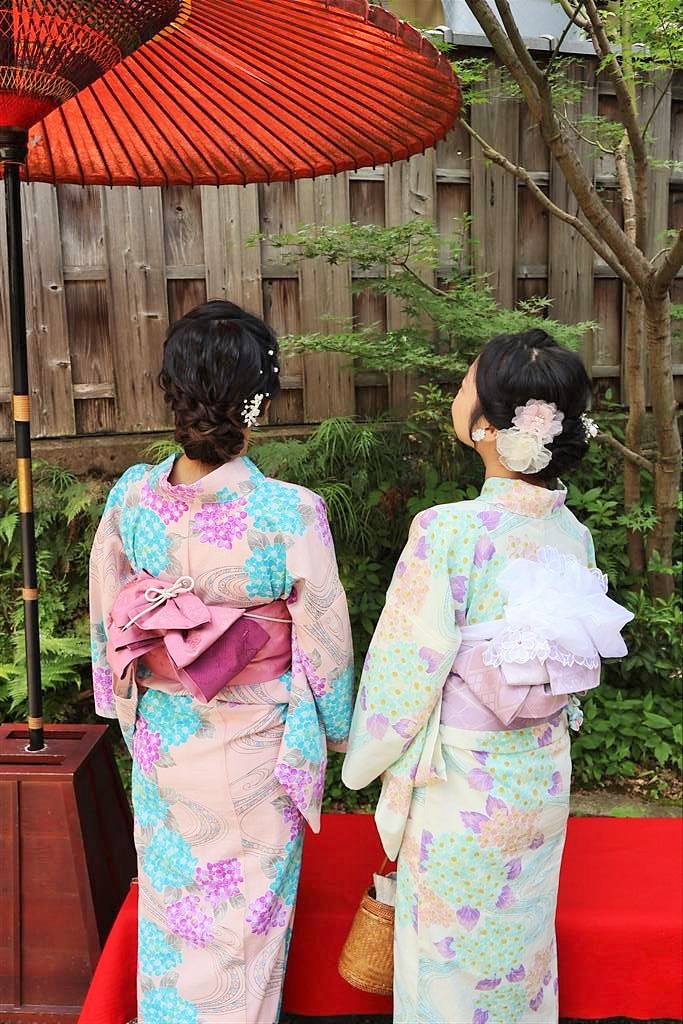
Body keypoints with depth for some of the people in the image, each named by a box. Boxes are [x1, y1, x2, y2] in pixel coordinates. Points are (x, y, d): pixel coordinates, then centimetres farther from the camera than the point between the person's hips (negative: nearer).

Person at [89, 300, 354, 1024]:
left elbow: (106, 618, -1)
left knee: (171, 898, 26)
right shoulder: (291, 513, -25)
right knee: (247, 909, 20)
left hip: (162, 741, 4)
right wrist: (337, 727, 3)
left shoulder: (131, 497, -14)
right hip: (253, 748, -3)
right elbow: (323, 640, -15)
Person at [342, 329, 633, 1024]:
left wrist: (365, 765, -2)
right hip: (541, 783, 5)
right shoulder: (575, 535, -8)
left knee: (449, 953, 18)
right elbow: (581, 667, 3)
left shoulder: (447, 532, -26)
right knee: (522, 939, 26)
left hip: (459, 788, -5)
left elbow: (403, 674, -19)